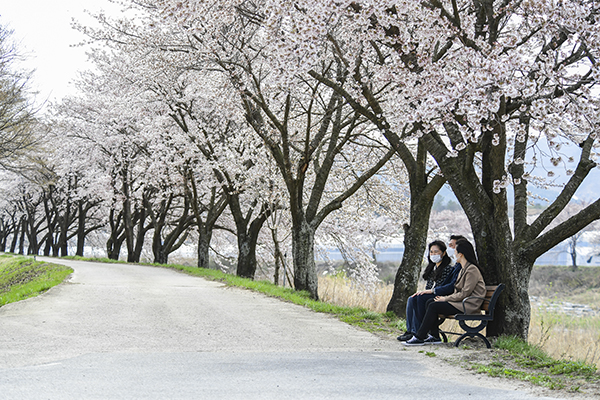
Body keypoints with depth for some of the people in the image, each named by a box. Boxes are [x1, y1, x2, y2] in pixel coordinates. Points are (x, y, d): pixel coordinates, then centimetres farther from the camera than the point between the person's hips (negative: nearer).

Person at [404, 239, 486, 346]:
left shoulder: (472, 270, -15)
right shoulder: (463, 269, 17)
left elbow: (464, 294, -20)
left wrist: (445, 298, -13)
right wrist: (446, 297, 2)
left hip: (468, 305, -10)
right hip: (460, 301, 10)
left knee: (433, 306, -18)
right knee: (430, 302, -1)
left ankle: (419, 337, -11)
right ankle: (434, 336, -1)